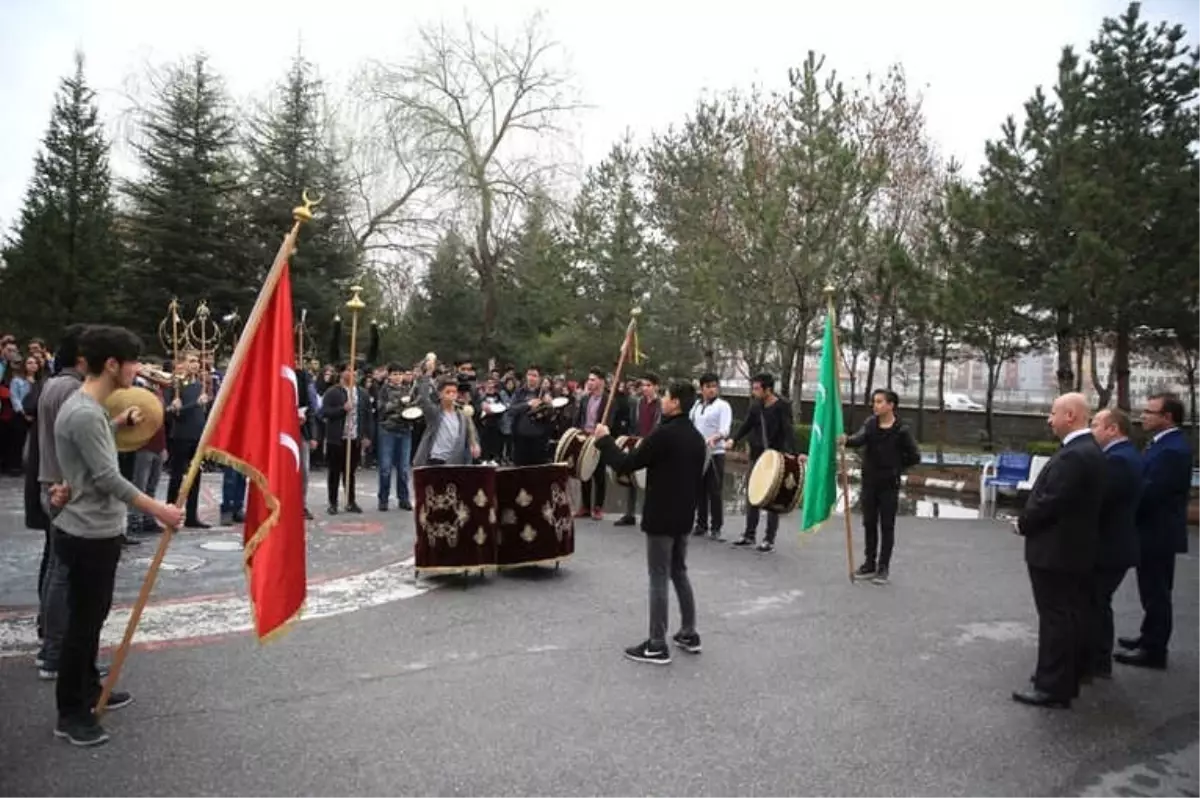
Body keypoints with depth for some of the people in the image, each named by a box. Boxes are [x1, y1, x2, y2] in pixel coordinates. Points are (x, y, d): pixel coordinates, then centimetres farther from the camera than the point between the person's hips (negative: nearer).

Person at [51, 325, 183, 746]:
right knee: (83, 622, 1)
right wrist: (159, 510, -20)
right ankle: (70, 714, 14)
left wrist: (119, 422, 21)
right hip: (89, 536, -10)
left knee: (93, 616, 21)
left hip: (97, 531, 10)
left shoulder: (87, 407, 8)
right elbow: (108, 478, -24)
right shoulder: (85, 414, -24)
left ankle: (88, 689, 36)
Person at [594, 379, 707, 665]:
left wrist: (604, 440, -4)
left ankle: (657, 645, 3)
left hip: (661, 517, -8)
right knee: (679, 573, 19)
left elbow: (626, 465, -18)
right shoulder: (696, 437, 8)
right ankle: (689, 634, 25)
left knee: (659, 579, -2)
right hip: (684, 516, 8)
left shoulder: (663, 434, -19)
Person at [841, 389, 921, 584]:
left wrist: (895, 467, -1)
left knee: (887, 526, 4)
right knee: (869, 524, 11)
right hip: (869, 482, 4)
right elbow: (860, 439, -19)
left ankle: (883, 568, 13)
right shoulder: (870, 423, 0)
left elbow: (915, 456, -4)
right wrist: (846, 440, -40)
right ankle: (869, 564, 22)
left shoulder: (901, 430, -10)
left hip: (889, 484, -4)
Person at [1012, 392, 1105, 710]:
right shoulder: (1089, 450, 10)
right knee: (1071, 617, 17)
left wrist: (1022, 524, -8)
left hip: (1056, 550, -10)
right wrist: (1029, 521, 10)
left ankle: (1052, 687, 4)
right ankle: (1066, 678, 28)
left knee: (1056, 619, -3)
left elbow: (1050, 502, -25)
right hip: (1075, 548, 10)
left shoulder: (1073, 455, -22)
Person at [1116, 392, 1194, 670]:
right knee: (1154, 591, 20)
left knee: (1156, 592, 0)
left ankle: (1154, 651, 10)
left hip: (1158, 533, -10)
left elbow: (1148, 493, -26)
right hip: (1156, 530, 10)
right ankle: (1150, 638, 32)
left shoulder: (1171, 450, -23)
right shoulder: (1167, 444, 10)